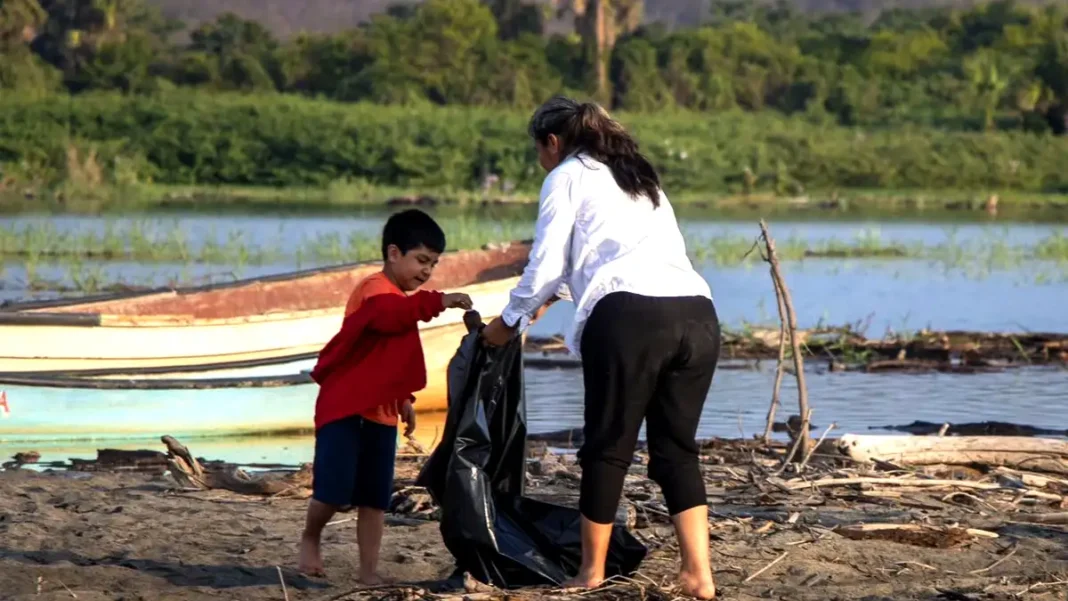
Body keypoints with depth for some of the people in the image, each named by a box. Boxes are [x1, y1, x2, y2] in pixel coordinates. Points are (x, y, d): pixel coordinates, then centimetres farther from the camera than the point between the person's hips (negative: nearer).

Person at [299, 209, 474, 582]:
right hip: (343, 406, -9)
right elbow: (388, 315, -40)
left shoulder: (401, 300, 16)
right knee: (335, 490, -10)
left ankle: (369, 571, 7)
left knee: (375, 497, 5)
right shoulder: (375, 290, -15)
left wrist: (404, 400, 27)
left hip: (381, 412, 9)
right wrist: (437, 302, -44)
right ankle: (310, 540, 17)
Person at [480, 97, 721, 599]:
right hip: (697, 314, 6)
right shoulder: (640, 177, 32)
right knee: (677, 449, 11)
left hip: (630, 316, -6)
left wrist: (509, 322, 24)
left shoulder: (567, 177, 11)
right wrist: (553, 294, 55)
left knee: (607, 447, 7)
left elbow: (545, 268, 8)